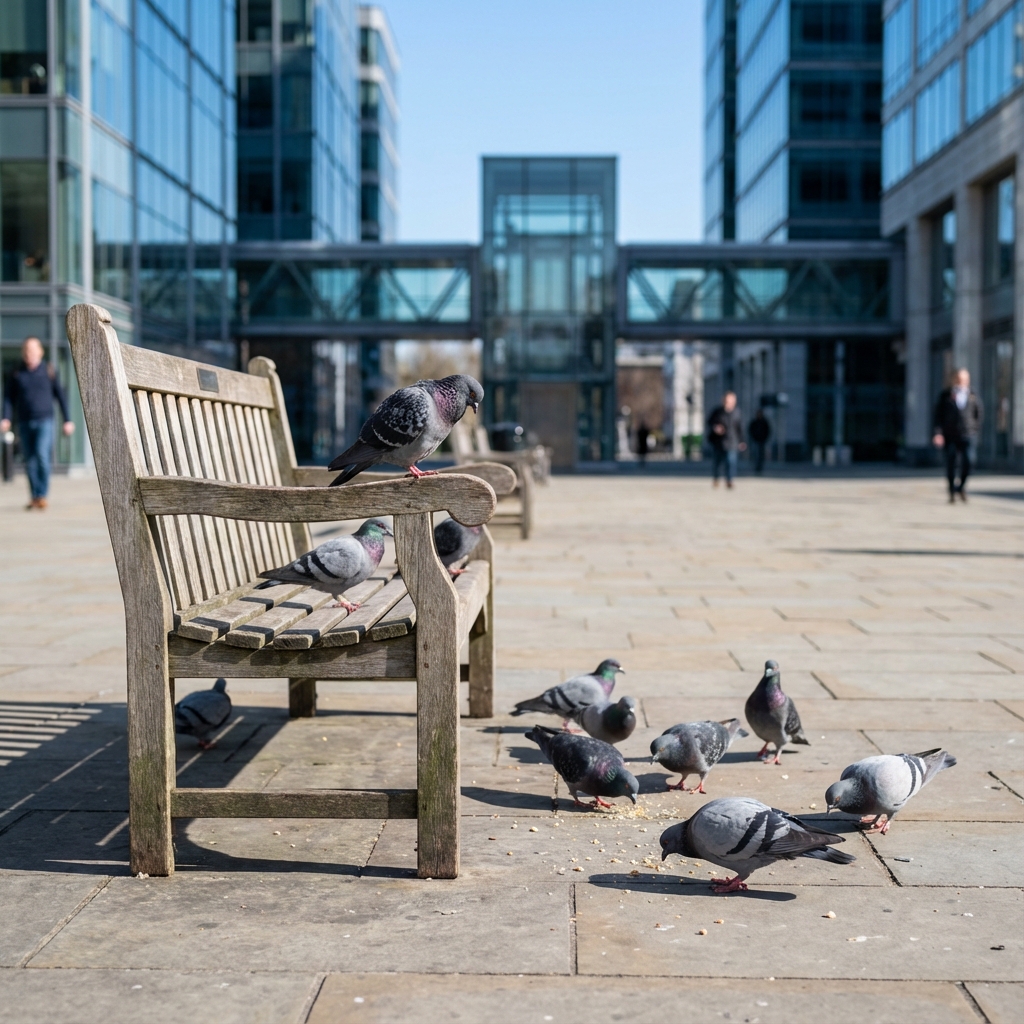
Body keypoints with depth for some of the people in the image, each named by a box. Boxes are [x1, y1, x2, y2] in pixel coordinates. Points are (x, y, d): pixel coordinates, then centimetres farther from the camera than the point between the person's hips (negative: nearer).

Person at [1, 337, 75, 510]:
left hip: (44, 420, -3)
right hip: (24, 423, 3)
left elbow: (61, 396, 6)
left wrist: (67, 420, 5)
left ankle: (42, 495, -13)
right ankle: (35, 496, 12)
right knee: (30, 461, 4)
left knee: (42, 455, -17)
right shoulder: (16, 374, 6)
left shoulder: (48, 372, 1)